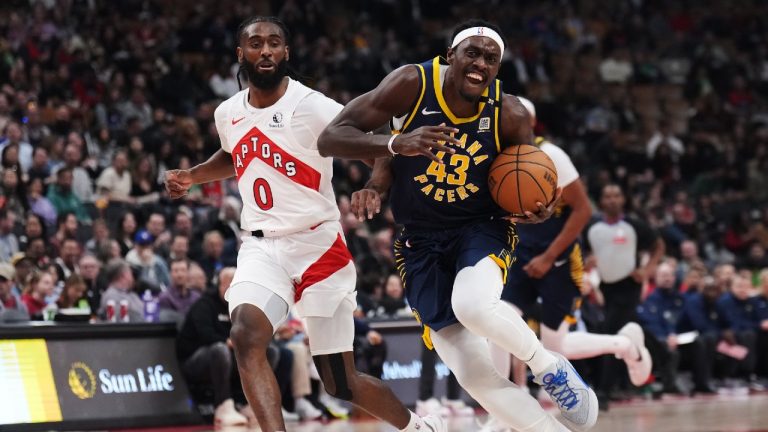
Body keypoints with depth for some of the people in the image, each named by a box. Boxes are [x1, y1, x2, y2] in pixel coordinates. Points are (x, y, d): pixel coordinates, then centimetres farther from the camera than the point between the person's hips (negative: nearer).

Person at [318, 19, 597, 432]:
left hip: (482, 229, -1)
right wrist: (396, 143, -36)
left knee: (473, 305, -36)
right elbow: (330, 138, -19)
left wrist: (538, 209, -20)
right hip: (422, 243, 1)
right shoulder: (412, 84, -16)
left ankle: (549, 366, -6)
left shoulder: (508, 114, -12)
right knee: (474, 376, -7)